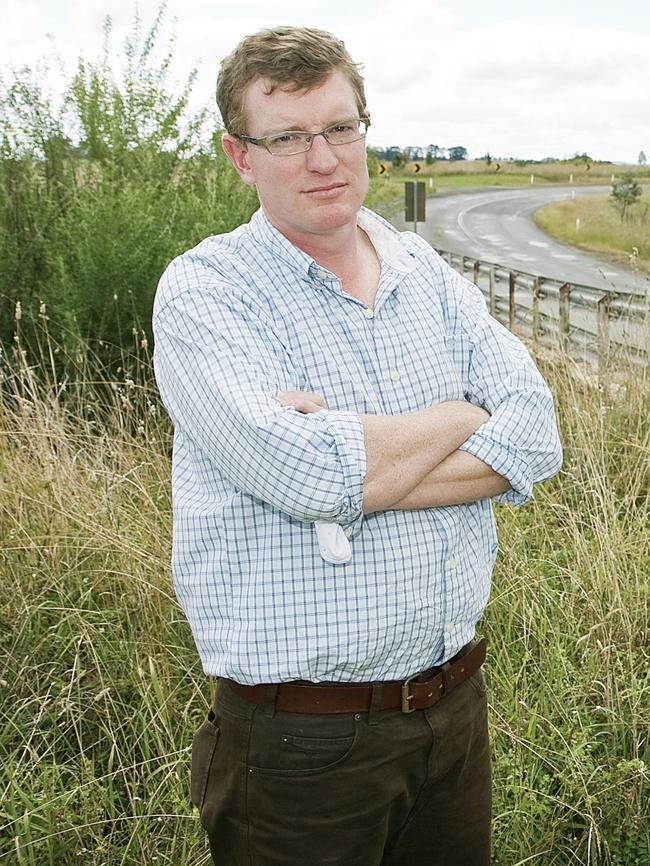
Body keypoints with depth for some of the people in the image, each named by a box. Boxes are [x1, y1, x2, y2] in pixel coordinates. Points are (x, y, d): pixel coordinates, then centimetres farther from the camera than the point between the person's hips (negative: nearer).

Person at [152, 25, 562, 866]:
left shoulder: (429, 276, 5)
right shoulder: (203, 292, -11)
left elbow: (536, 437, -7)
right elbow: (308, 475, -26)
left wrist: (356, 479, -20)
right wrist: (465, 416, -11)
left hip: (454, 700, 5)